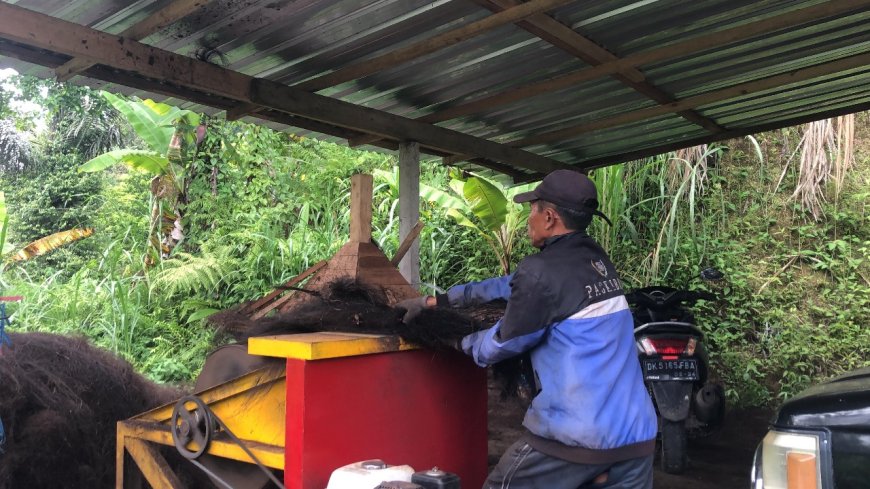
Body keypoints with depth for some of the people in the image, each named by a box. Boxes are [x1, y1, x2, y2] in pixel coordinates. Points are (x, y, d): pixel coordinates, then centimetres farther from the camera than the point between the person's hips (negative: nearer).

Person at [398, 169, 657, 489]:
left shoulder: (542, 271, -16)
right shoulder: (596, 259, 10)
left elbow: (505, 343, -2)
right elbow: (511, 287, 17)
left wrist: (465, 343, 20)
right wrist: (436, 301, 23)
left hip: (576, 436, -7)